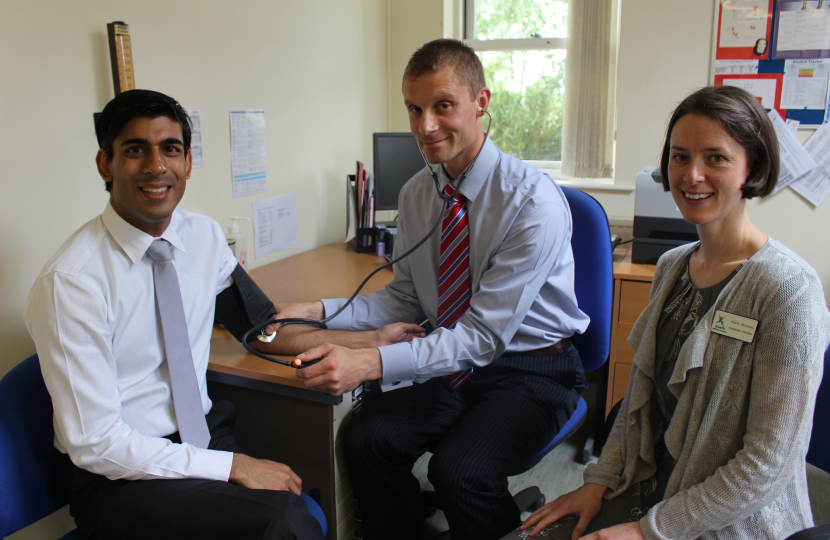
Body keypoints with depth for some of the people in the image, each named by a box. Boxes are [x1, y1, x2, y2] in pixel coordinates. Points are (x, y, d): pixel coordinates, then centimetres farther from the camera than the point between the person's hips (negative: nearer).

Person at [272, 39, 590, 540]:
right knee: (367, 438, -18)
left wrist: (372, 362, -34)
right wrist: (318, 311, -9)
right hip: (454, 361, 5)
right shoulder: (417, 193, -1)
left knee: (460, 471, -29)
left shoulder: (534, 201, -22)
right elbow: (405, 299, 7)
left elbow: (484, 335, -24)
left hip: (533, 369, -5)